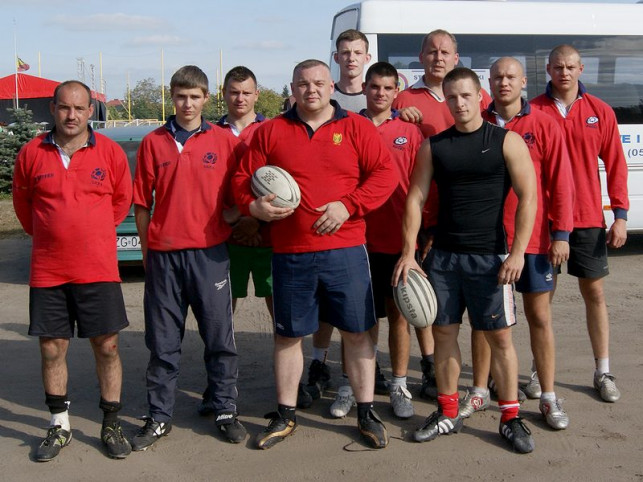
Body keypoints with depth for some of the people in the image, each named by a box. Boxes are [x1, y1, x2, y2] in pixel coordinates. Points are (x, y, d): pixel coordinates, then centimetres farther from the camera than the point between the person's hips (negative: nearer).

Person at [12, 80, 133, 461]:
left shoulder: (110, 152, -1)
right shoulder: (32, 154, 0)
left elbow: (122, 200, 11)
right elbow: (22, 203, 14)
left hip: (99, 269, -1)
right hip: (47, 271, 1)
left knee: (107, 346, 3)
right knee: (52, 348, 7)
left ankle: (112, 425, 17)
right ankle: (60, 426, 23)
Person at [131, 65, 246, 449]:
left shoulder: (225, 141, 3)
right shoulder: (153, 143, 6)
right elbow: (142, 202, 8)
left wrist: (231, 220, -7)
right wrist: (146, 251, 7)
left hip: (210, 253, -1)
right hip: (163, 254, 1)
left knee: (220, 337, 5)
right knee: (163, 341, 8)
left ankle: (226, 411, 19)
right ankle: (159, 417, 19)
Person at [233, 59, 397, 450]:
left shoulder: (357, 128, 3)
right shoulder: (271, 132, 7)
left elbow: (385, 174, -2)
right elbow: (244, 178, 9)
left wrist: (349, 205, -14)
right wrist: (253, 205, -11)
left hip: (345, 248, -1)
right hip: (289, 253, 1)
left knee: (357, 330, 6)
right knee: (288, 333, 10)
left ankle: (367, 413, 20)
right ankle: (285, 415, 24)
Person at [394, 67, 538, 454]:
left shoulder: (507, 141, -2)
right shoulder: (434, 146, 7)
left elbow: (528, 197, -7)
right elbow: (416, 198, 6)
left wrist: (518, 252, -15)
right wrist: (409, 252, -2)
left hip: (489, 256, -3)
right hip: (443, 255, 3)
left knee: (500, 335, 1)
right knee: (444, 332, 8)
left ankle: (511, 417, 14)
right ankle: (448, 414, 22)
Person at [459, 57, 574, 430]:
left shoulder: (544, 125, -2)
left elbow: (561, 182, -3)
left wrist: (561, 233, -8)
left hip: (533, 237, -2)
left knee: (540, 315, 6)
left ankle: (548, 396, 17)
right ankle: (480, 391, 23)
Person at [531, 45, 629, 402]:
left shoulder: (601, 112, 2)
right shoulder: (532, 112, -2)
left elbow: (616, 165, 4)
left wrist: (621, 215, -1)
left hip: (588, 218, 1)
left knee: (595, 293, 7)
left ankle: (603, 372, 19)